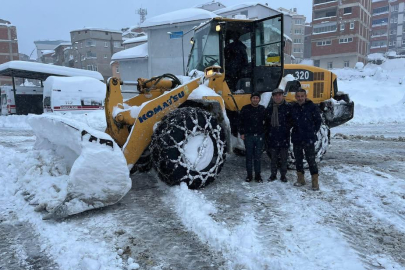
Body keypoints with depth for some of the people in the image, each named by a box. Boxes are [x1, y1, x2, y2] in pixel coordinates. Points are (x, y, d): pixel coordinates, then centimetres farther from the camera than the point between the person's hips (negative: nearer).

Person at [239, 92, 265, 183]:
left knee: (258, 156, 6)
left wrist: (265, 132, 8)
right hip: (248, 136, -1)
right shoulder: (245, 109, 0)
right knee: (249, 156, 5)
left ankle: (258, 175, 14)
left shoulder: (262, 109, 6)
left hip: (259, 136, 1)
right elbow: (241, 121, 3)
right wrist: (242, 133, -2)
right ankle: (249, 175, 15)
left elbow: (266, 121, 14)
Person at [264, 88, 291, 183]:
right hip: (272, 138, 3)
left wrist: (287, 128, -10)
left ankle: (283, 175, 19)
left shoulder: (288, 107, -3)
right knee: (273, 158, 11)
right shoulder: (269, 108, 8)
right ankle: (273, 174, 23)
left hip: (284, 137, -2)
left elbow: (292, 121, 1)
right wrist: (267, 134, 9)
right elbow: (266, 123, 13)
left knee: (284, 158, 7)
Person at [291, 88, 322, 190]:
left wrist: (313, 132, -1)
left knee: (311, 159, -2)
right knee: (298, 159, 12)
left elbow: (318, 121, 3)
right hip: (296, 139, 4)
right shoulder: (293, 108, 5)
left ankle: (315, 182, 8)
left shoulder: (312, 107, -5)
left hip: (308, 139, -4)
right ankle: (300, 179, 26)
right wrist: (295, 132, 5)